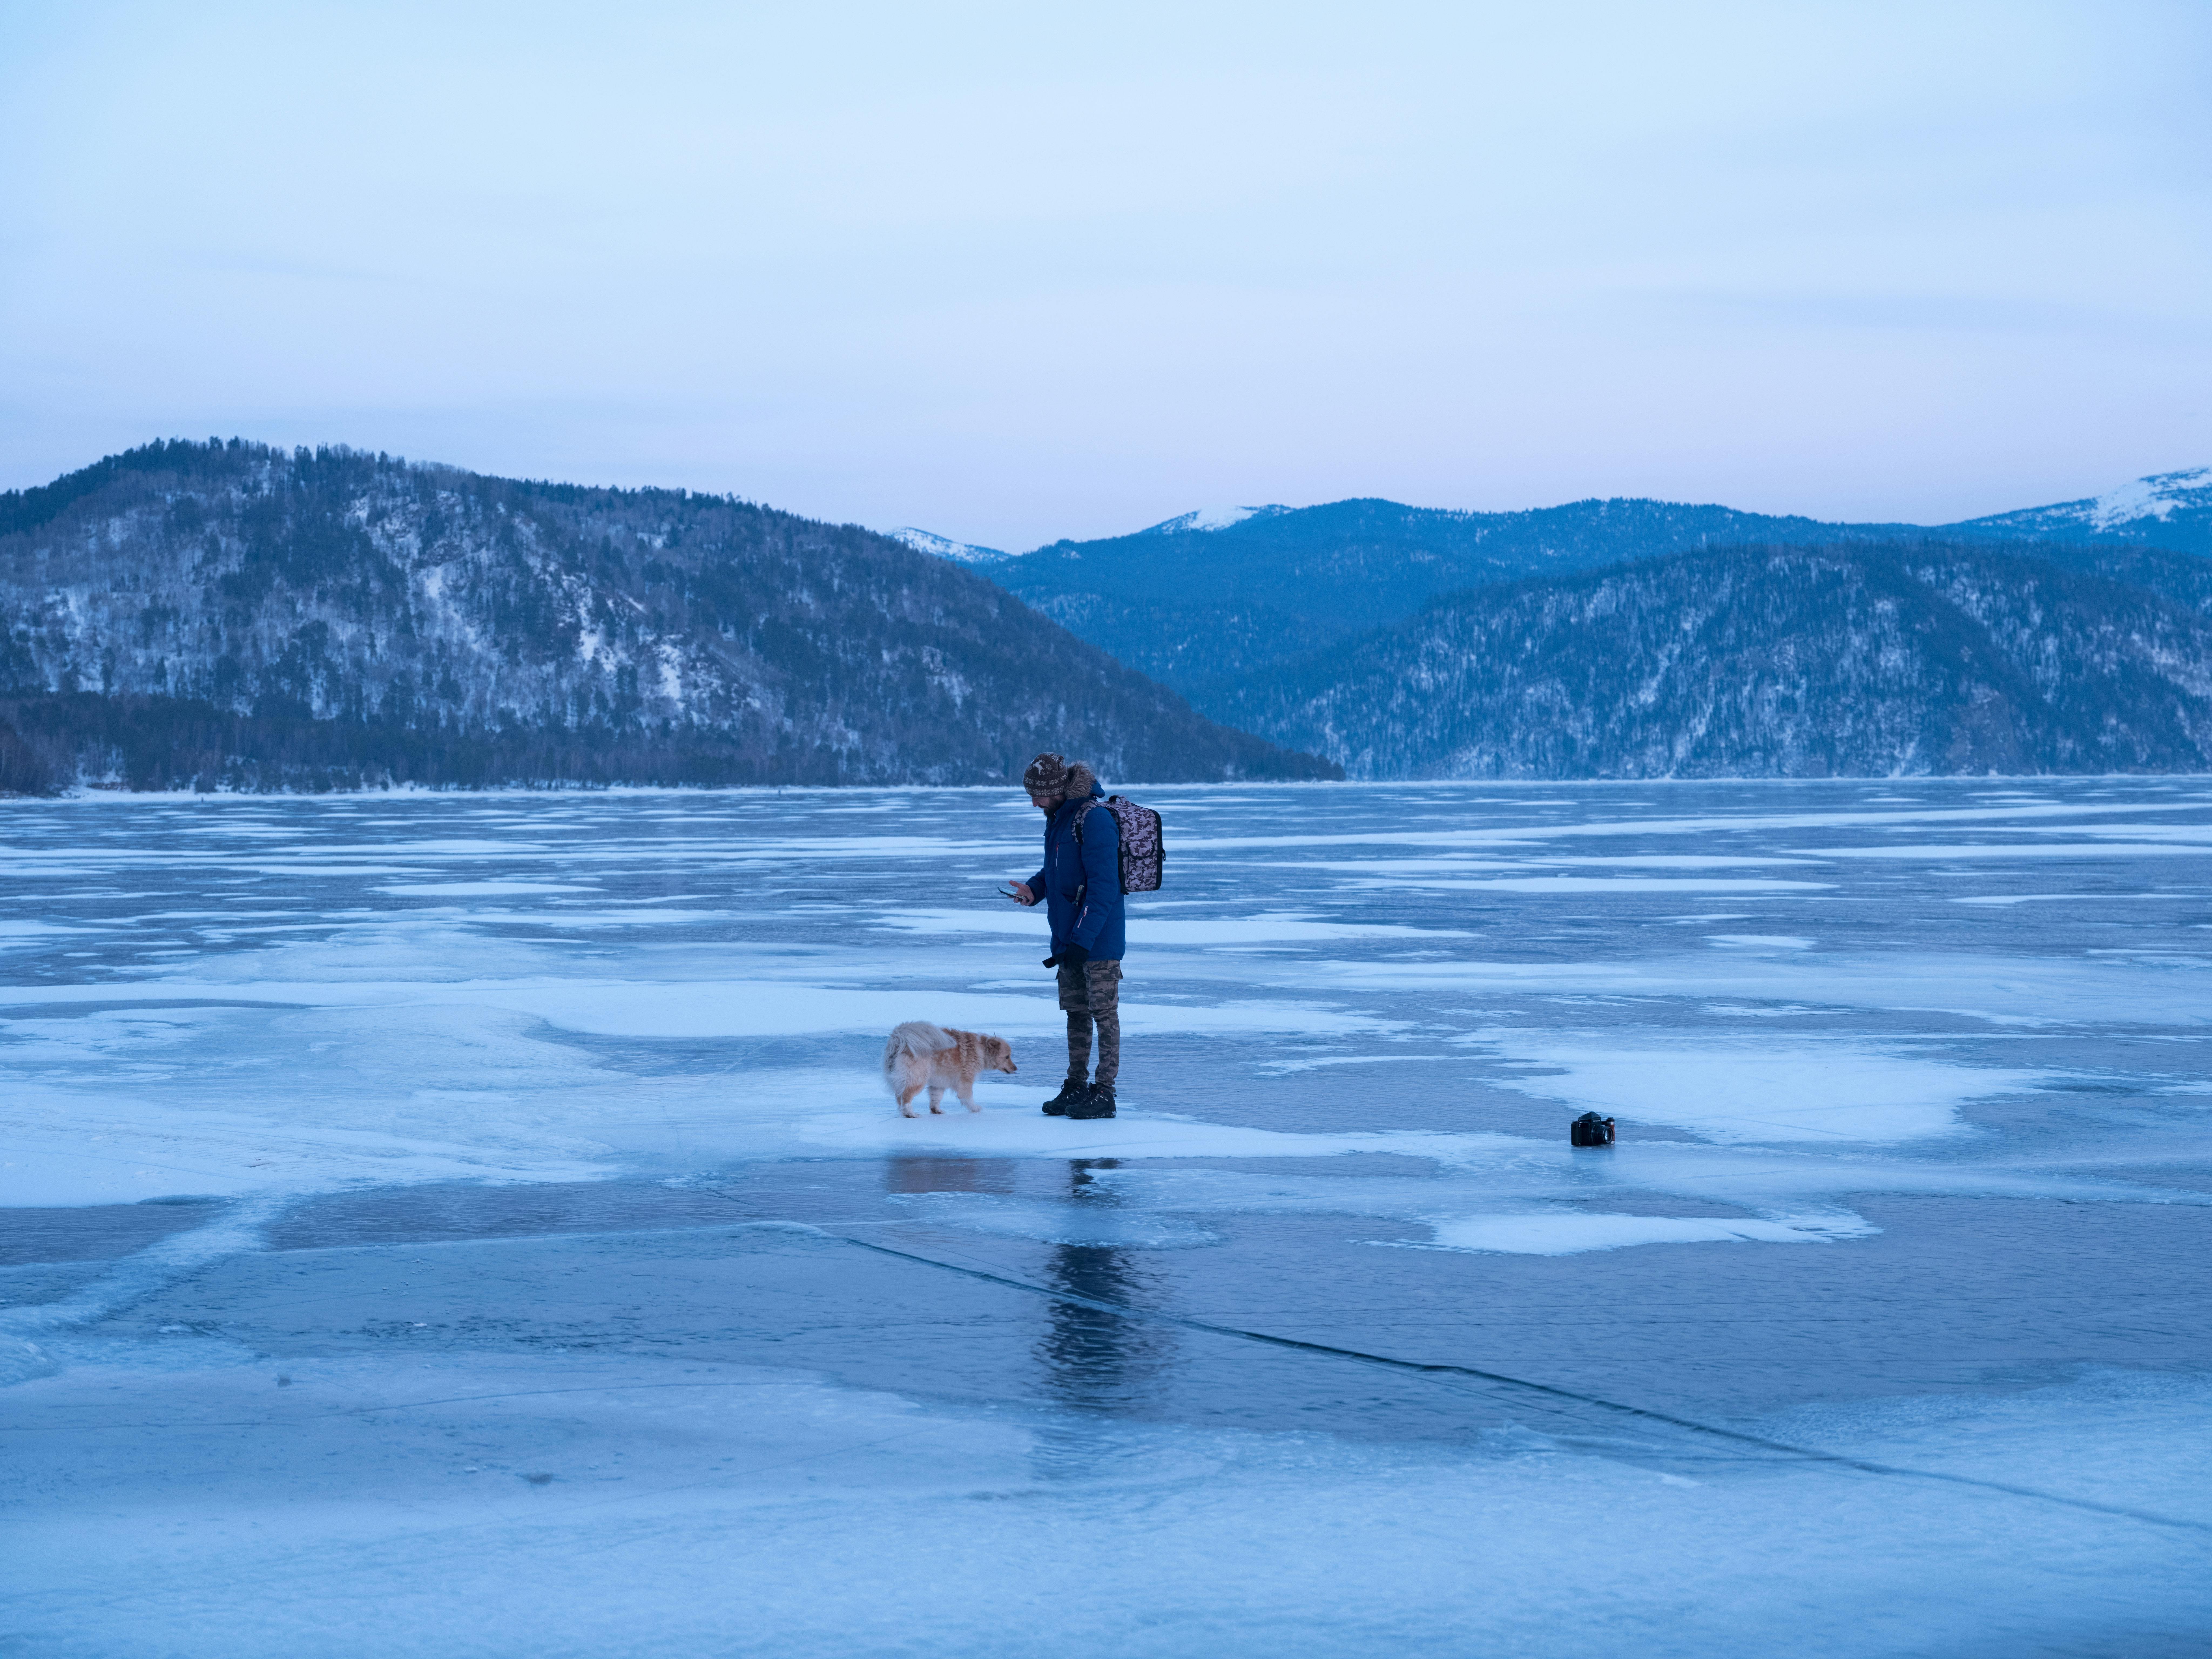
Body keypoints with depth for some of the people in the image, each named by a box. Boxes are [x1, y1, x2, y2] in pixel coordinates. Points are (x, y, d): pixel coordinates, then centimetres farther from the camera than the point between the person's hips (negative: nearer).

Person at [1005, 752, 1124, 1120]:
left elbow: (1104, 889, -23)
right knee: (1076, 1011, 14)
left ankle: (1104, 1093, 2)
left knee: (1104, 1013, -2)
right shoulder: (1059, 817, 9)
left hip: (1098, 938, -9)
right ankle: (1076, 1086, 22)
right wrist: (1034, 888, 2)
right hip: (1069, 937, 9)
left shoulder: (1095, 820, -21)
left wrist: (1082, 940, -25)